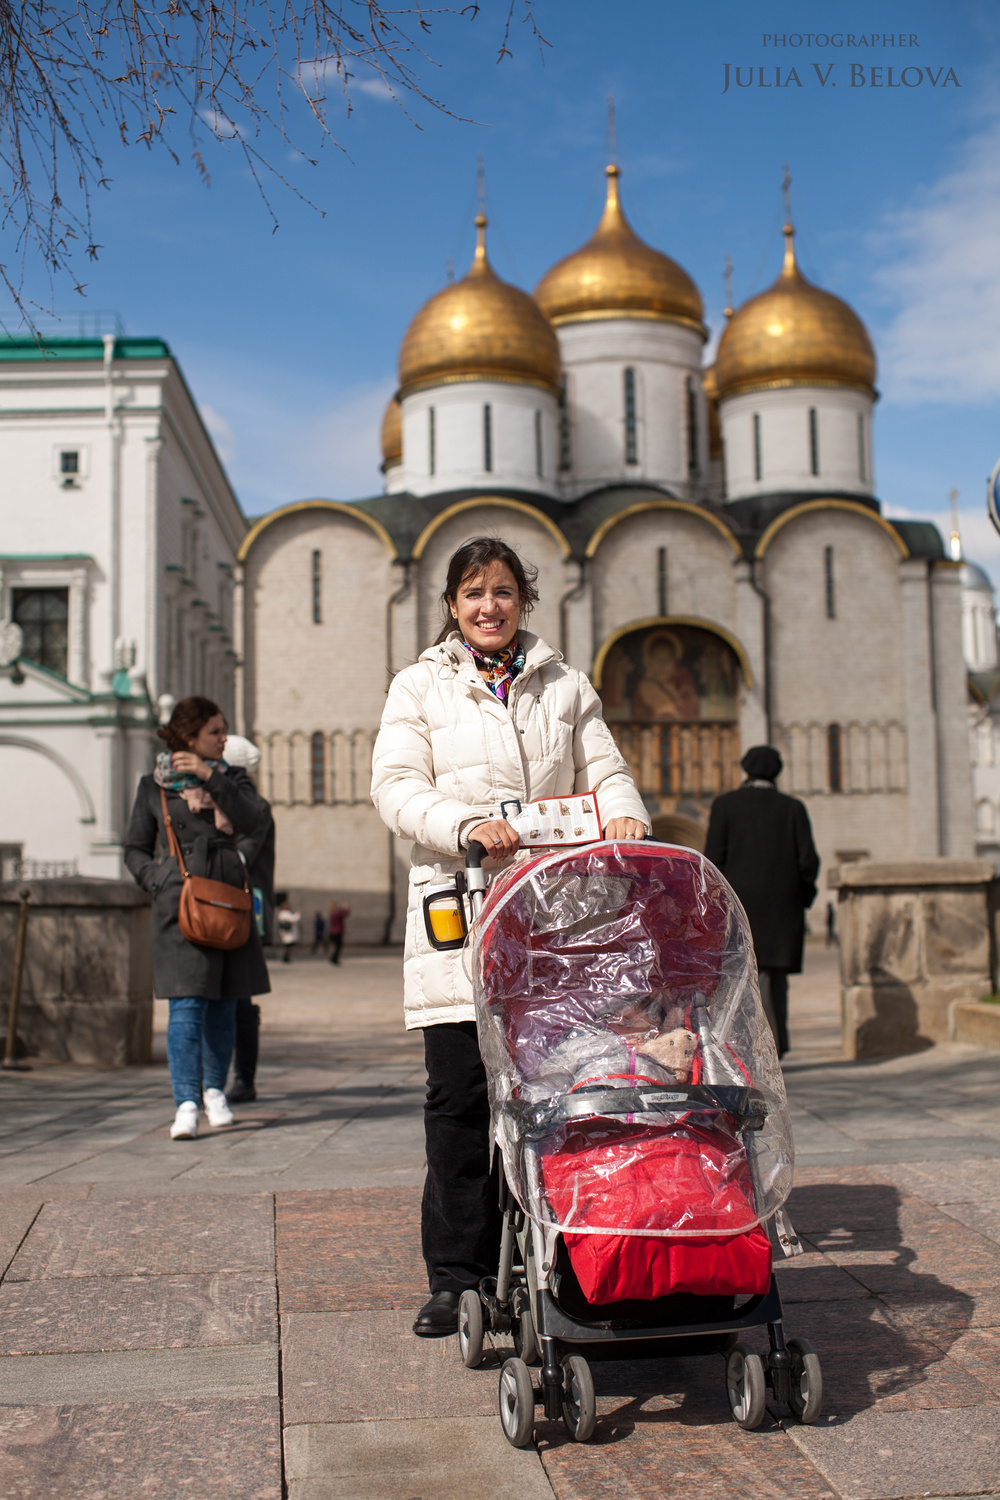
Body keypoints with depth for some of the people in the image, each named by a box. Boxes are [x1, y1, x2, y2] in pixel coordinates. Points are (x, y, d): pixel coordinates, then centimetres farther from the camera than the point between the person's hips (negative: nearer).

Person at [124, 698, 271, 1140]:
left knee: (223, 1004, 7)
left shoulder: (230, 777, 13)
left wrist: (211, 777, -12)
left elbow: (255, 818, -6)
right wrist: (162, 884, -5)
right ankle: (186, 1103, -11)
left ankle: (214, 1090, 23)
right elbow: (135, 849, 12)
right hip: (180, 905, -3)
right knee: (187, 1004, -11)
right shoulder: (153, 786, 8)